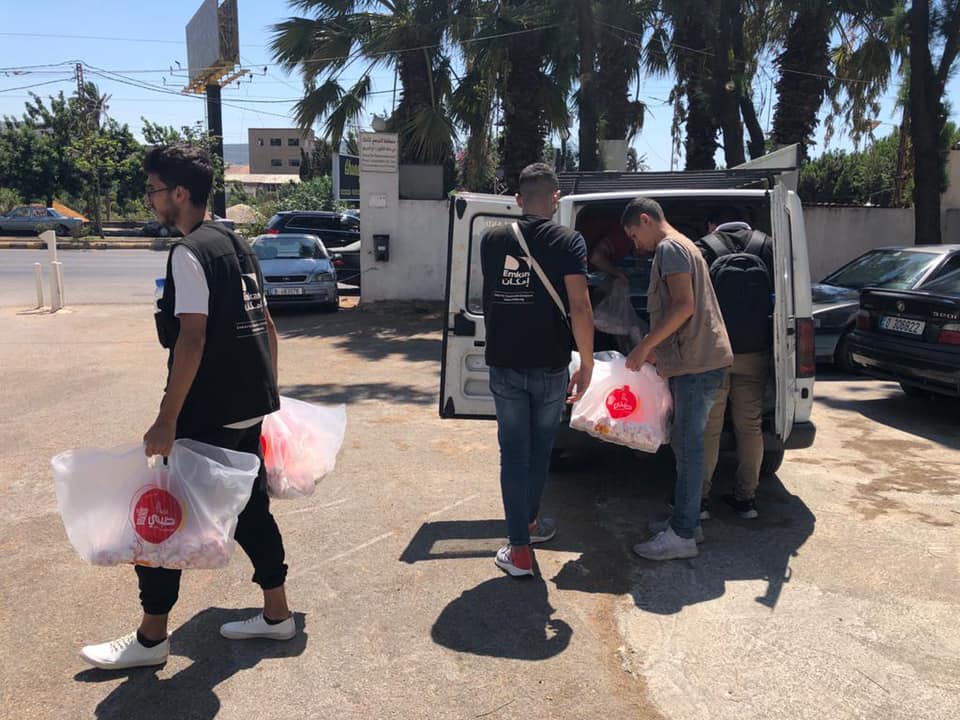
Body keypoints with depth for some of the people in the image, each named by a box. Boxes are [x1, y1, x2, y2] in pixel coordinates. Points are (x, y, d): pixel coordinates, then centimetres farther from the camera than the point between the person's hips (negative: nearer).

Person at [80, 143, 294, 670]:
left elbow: (192, 340, -22)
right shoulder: (236, 245, 13)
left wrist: (167, 419, -21)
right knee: (250, 504, 16)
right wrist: (266, 393, 21)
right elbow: (266, 327, 15)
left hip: (209, 413, -9)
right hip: (249, 407, 9)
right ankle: (276, 613, 26)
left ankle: (151, 638, 16)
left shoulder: (188, 253, -14)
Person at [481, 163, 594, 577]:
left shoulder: (493, 240, 3)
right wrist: (587, 365, -9)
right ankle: (530, 522, 38)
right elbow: (579, 309, -17)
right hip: (550, 367, -1)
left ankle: (519, 550, 7)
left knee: (514, 453, 7)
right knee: (540, 449, 19)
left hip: (504, 365, 1)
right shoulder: (568, 241, -8)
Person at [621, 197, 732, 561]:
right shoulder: (682, 247, 23)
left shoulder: (669, 248, -9)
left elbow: (683, 306, -20)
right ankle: (688, 519, 24)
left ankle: (682, 535, -1)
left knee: (688, 446, -6)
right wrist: (656, 351, 20)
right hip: (696, 360, 10)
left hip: (697, 362, -10)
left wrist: (644, 346, -16)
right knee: (685, 442, 15)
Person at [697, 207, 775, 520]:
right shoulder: (767, 246, 9)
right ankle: (746, 497, 16)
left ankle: (699, 498, 7)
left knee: (708, 427, 4)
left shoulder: (703, 249, -1)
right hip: (755, 352, 3)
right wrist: (776, 342, 11)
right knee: (750, 426, 11)